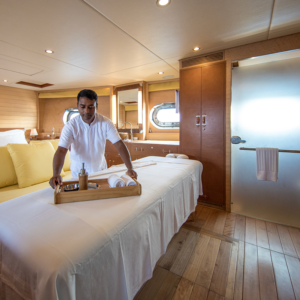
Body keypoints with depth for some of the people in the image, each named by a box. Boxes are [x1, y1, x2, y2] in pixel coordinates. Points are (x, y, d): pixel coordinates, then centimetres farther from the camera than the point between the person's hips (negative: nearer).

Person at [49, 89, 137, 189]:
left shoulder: (106, 123, -16)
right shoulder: (70, 126, -18)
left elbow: (119, 145, -22)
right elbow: (61, 150, -26)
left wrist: (130, 168, -32)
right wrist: (56, 174, -43)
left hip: (101, 170, 1)